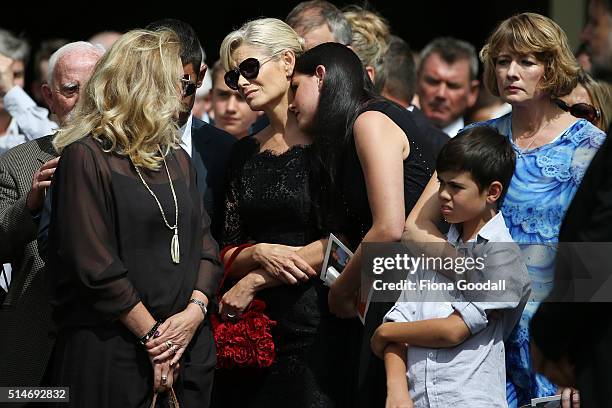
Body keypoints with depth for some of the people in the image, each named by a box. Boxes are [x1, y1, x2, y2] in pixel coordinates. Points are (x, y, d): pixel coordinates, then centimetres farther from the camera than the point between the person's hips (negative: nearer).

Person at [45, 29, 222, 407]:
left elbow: (205, 242, 12)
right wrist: (151, 335, -14)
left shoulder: (177, 159, 16)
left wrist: (196, 310, -7)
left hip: (189, 346, 7)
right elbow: (93, 263, -15)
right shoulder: (86, 157, -9)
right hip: (111, 354, -7)